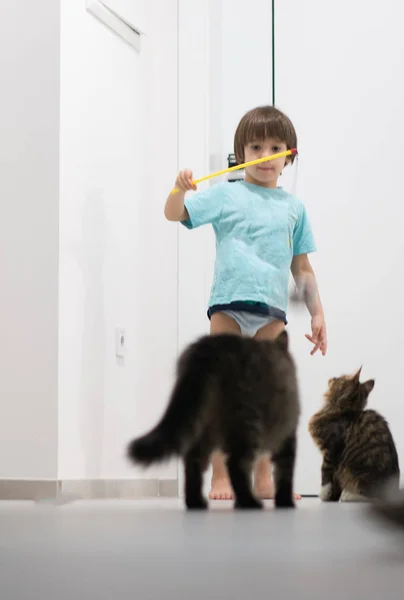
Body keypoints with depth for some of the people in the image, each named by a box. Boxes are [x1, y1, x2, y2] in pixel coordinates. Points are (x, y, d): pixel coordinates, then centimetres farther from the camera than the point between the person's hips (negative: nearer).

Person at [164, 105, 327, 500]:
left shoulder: (293, 207, 13)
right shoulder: (226, 195, 5)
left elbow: (302, 268, 17)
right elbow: (174, 214, -1)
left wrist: (317, 313, 13)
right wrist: (180, 188, -22)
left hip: (272, 310, 3)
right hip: (229, 304, -3)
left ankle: (263, 478, 15)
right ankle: (220, 478, 4)